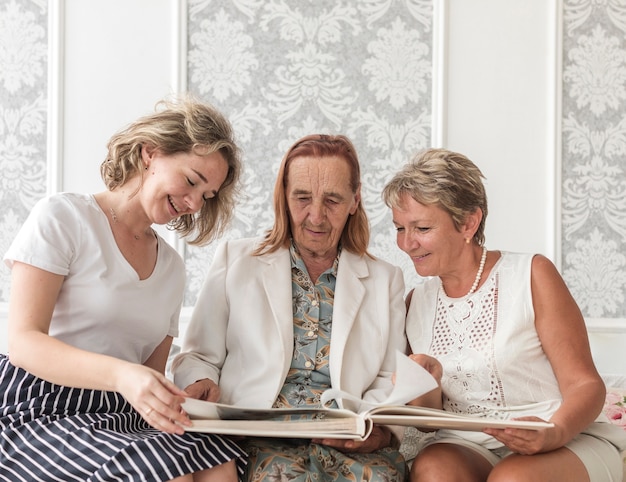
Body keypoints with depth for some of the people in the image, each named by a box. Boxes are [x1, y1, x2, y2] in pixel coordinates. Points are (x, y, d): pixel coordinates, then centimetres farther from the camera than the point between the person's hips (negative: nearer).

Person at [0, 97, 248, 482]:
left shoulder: (172, 266, 19)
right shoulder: (62, 217, 0)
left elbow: (153, 372, 15)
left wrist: (165, 404, -11)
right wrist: (120, 374, -28)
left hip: (122, 419, 6)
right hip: (41, 411, -5)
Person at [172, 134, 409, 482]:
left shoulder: (385, 280, 18)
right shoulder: (236, 261, 13)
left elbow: (391, 380, 13)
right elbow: (198, 358, 13)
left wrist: (380, 429, -10)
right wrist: (202, 385, -11)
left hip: (348, 440, 2)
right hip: (259, 436, -2)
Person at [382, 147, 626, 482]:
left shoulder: (531, 275, -4)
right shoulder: (417, 302, 10)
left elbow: (584, 384, -7)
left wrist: (554, 434, -28)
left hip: (569, 443, -3)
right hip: (467, 447, 3)